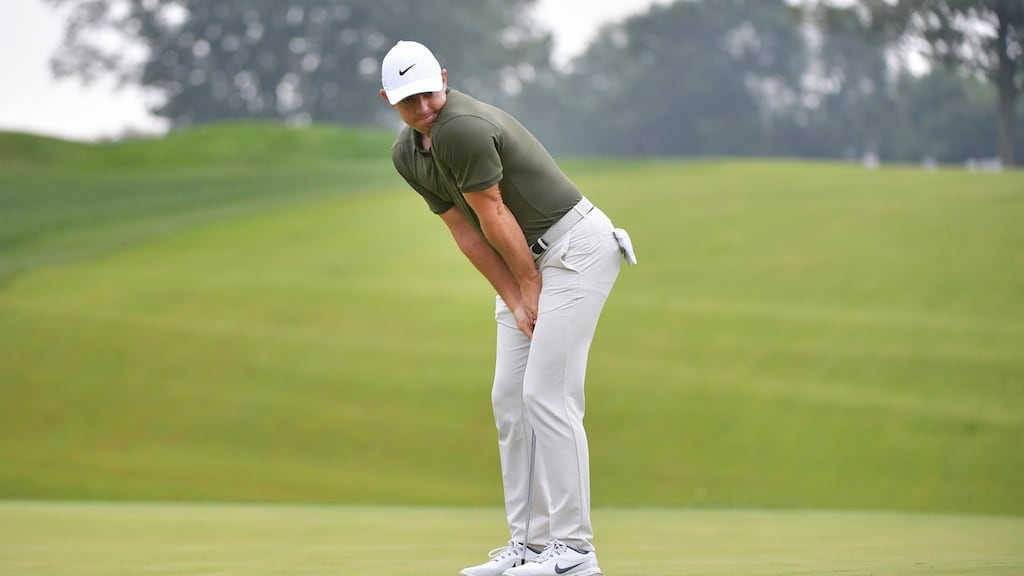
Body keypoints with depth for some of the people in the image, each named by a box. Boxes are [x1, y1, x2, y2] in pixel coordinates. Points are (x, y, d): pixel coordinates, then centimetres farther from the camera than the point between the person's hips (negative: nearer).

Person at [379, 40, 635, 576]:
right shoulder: (405, 154, 5)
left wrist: (529, 282, -6)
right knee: (509, 399, 5)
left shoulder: (462, 128, -25)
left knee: (547, 394, -14)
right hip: (525, 265, 10)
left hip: (576, 245, -9)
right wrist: (515, 301, -1)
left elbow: (494, 215, -18)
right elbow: (465, 231, 5)